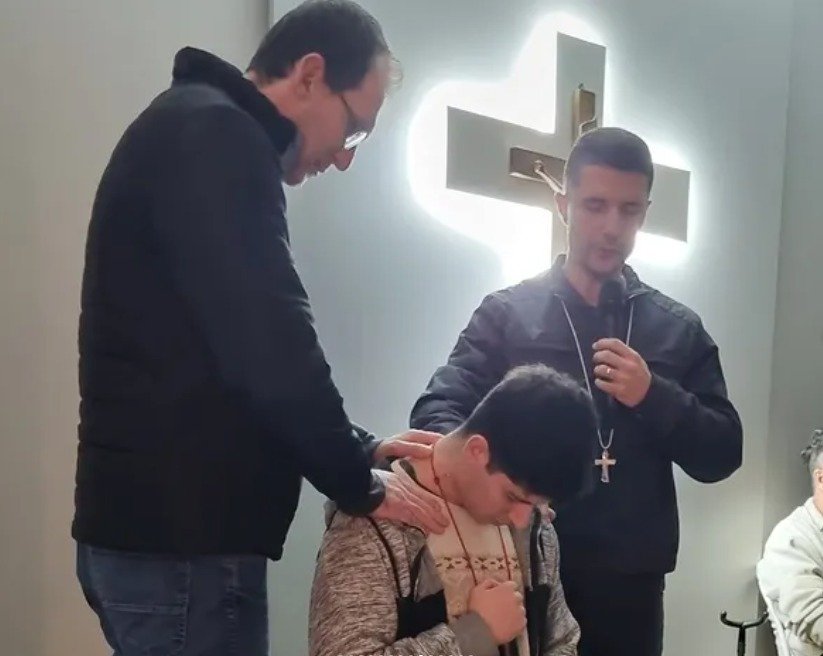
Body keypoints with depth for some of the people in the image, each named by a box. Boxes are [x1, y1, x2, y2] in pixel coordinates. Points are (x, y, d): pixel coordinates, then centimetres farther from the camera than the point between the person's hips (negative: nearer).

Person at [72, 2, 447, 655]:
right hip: (179, 536, -10)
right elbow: (269, 349, -24)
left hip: (158, 522, 10)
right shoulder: (214, 135, -16)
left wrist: (357, 449, 11)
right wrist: (360, 483, -9)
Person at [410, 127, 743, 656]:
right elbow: (438, 410, -7)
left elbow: (723, 455, 6)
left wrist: (654, 396, -12)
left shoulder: (679, 329, 9)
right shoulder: (507, 313, 3)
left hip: (631, 579, 2)